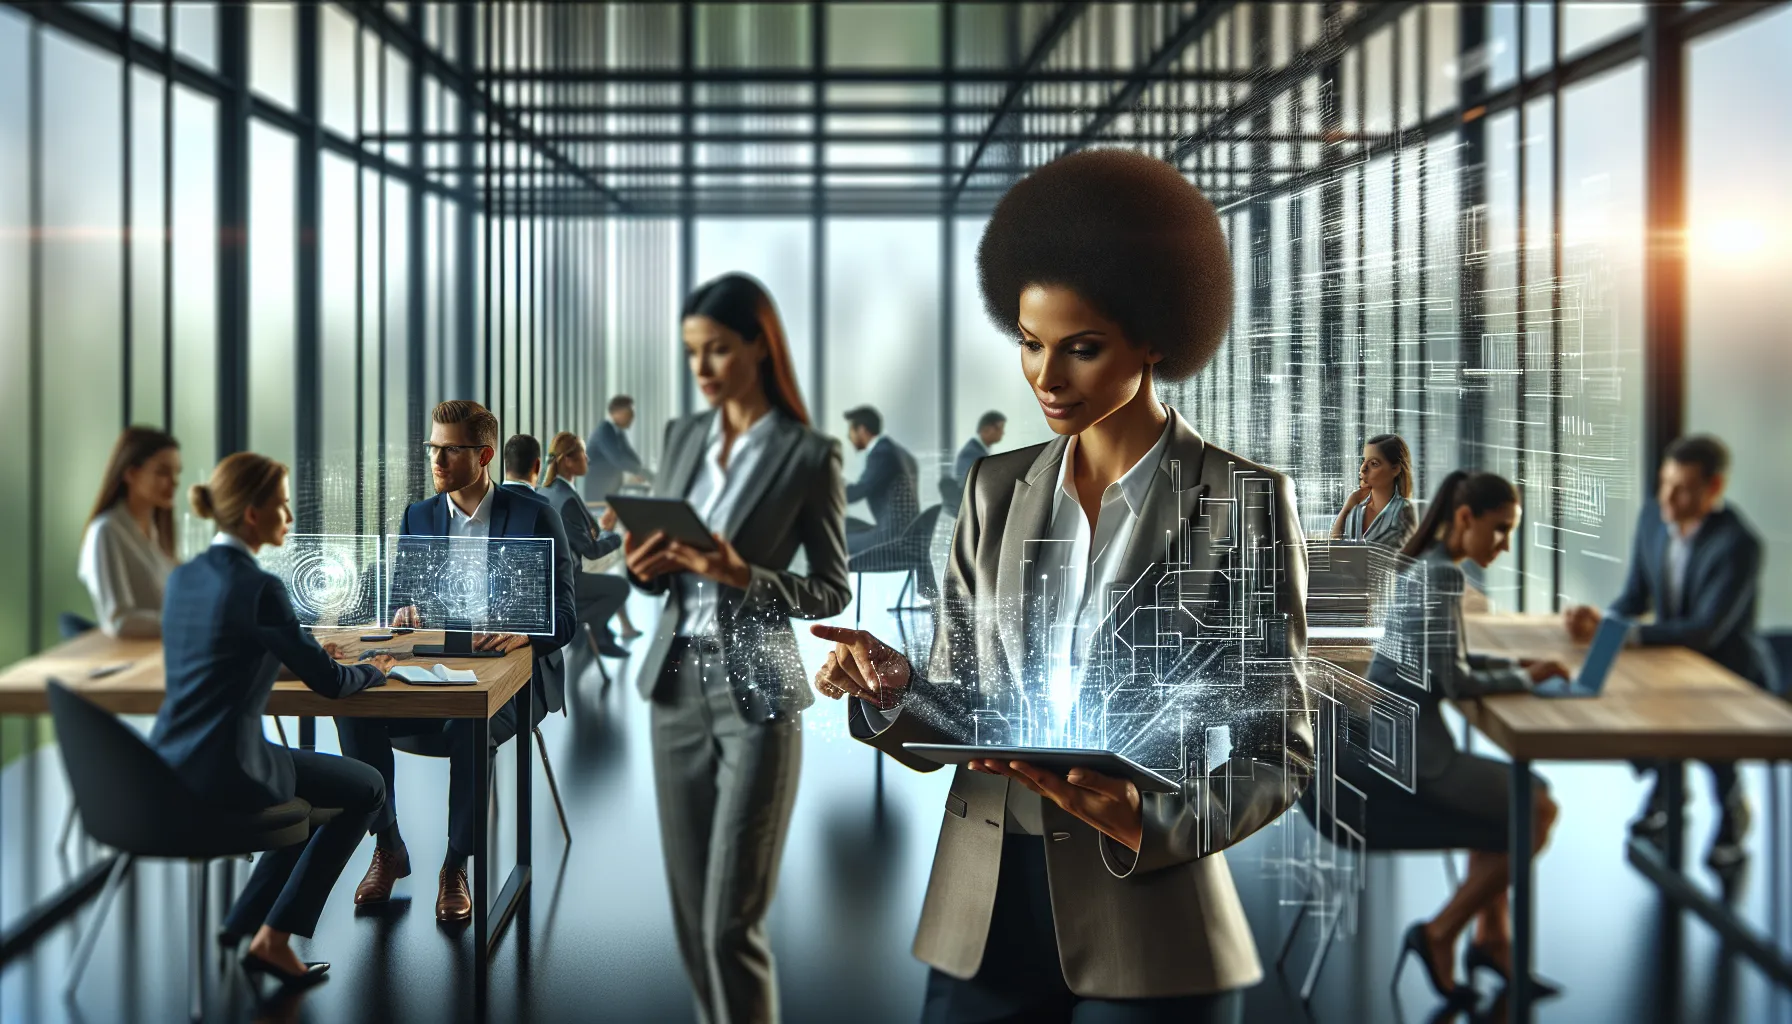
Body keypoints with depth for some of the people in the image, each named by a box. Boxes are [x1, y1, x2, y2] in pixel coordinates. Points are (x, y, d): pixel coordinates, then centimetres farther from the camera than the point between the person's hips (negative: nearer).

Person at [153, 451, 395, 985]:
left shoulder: (182, 576, 7)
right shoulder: (260, 587, -17)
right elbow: (329, 682, -10)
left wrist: (306, 653, 24)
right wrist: (373, 670, 11)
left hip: (168, 767, 8)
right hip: (224, 772, -8)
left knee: (322, 784, 30)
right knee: (367, 789, 15)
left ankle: (243, 928, 27)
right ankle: (273, 937, 15)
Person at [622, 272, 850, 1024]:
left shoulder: (809, 454, -8)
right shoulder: (683, 435, 9)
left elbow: (833, 592, -6)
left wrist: (743, 576, -22)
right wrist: (645, 567, -8)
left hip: (756, 694, -6)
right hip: (676, 685, 6)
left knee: (732, 920, -4)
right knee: (690, 908, 11)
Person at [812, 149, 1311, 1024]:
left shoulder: (1242, 502, -6)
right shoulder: (996, 491, 5)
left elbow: (1277, 747, -4)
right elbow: (956, 722, 7)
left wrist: (1151, 821, -20)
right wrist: (895, 690, -14)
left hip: (1147, 941, -3)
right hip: (983, 922, 4)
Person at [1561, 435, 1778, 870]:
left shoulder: (1738, 544, -24)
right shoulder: (1652, 517, -4)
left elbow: (1705, 630, -31)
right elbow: (1635, 598, 4)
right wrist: (1601, 619, -19)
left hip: (1734, 674, -6)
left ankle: (1730, 805, 3)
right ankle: (1664, 785, 12)